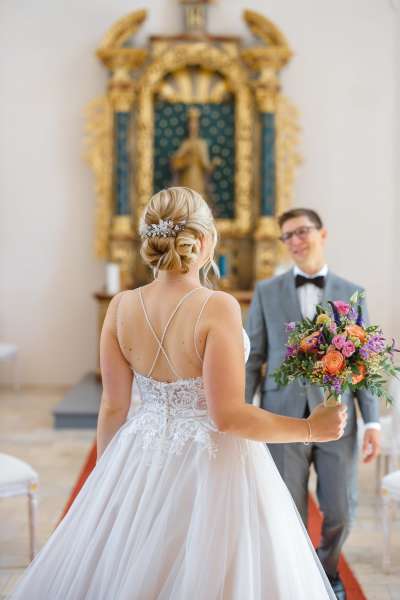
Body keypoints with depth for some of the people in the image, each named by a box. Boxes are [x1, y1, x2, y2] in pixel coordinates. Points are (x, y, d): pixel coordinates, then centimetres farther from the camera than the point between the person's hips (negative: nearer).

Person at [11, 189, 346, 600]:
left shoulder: (122, 307, -7)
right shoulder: (218, 308, -21)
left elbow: (112, 409, 0)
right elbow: (228, 416, -21)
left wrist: (105, 480, 14)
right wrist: (310, 429, -9)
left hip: (141, 459, 5)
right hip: (214, 465, -4)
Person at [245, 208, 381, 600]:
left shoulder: (351, 294, 7)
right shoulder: (266, 292, 5)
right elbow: (250, 360, 4)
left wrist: (372, 422, -4)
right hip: (283, 418, -1)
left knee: (339, 512, 5)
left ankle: (327, 568, 37)